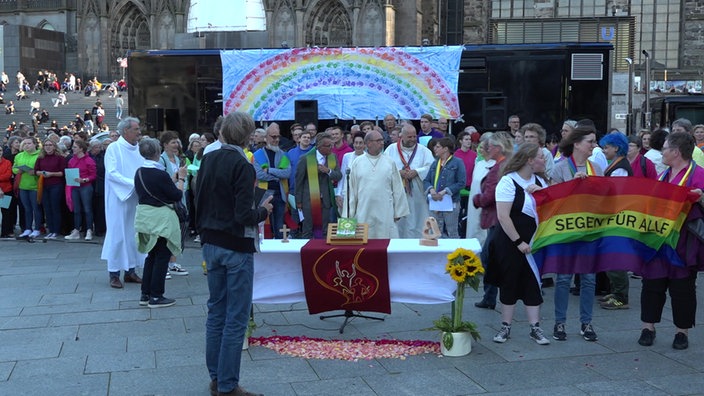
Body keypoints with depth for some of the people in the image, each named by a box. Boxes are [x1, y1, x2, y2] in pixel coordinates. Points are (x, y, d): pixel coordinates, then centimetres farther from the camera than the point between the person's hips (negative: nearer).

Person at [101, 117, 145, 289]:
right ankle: (114, 273, 5)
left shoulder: (138, 149, 9)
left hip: (136, 199, 6)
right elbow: (112, 173, -16)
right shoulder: (114, 148, -7)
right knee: (117, 234, -1)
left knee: (133, 234, 10)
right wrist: (134, 184, -22)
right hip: (119, 199, -6)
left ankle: (130, 270, 19)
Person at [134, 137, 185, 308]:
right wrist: (181, 179, 2)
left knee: (151, 255, 17)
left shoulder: (139, 173, 4)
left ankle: (145, 294, 20)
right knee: (162, 257, 2)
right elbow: (177, 196, -12)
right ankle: (156, 297, 5)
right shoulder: (160, 174, -18)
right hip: (160, 218, -8)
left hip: (143, 216, 8)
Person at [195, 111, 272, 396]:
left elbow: (198, 202, 12)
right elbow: (244, 216, -21)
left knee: (216, 311, 15)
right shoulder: (242, 167, -17)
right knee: (236, 317, 0)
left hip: (211, 244, 7)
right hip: (236, 247, -7)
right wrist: (264, 211, -3)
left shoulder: (208, 160, 4)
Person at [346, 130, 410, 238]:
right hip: (364, 212, 0)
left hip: (385, 212, 0)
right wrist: (350, 213, 3)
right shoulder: (357, 163, 4)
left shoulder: (389, 162, 4)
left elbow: (397, 188, 5)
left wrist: (398, 212, 3)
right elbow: (351, 189, 5)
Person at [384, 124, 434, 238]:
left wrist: (416, 172, -15)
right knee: (398, 223, 2)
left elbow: (431, 167, -3)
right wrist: (399, 173, -13)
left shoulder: (423, 150, 7)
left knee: (417, 221, 1)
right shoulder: (391, 149, 6)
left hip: (417, 195, 0)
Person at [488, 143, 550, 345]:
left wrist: (541, 193, -11)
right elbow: (503, 216, -18)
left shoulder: (539, 181, 8)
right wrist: (519, 242, -17)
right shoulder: (508, 182, -12)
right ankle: (505, 327, 16)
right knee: (509, 283, 4)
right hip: (510, 242, -5)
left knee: (533, 283, 5)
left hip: (534, 242, 5)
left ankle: (535, 328, 13)